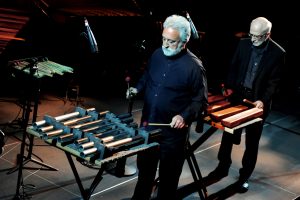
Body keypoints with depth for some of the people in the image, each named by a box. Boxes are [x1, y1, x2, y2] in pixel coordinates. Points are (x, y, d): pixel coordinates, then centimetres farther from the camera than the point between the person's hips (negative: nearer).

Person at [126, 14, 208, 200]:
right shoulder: (157, 55, 0)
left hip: (173, 131, -6)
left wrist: (185, 116, -24)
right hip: (148, 124, 6)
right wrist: (137, 88, 0)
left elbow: (200, 99, -11)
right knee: (144, 166, 22)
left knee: (168, 174, 11)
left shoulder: (194, 66, -17)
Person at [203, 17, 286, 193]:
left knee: (252, 142, 8)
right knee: (228, 133, 11)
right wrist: (230, 87, -1)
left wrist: (263, 100, -21)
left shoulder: (278, 53, -12)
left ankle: (245, 176, 22)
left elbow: (274, 81, -11)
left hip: (258, 101, -3)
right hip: (238, 96, 3)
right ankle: (222, 168, 27)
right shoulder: (243, 44, -1)